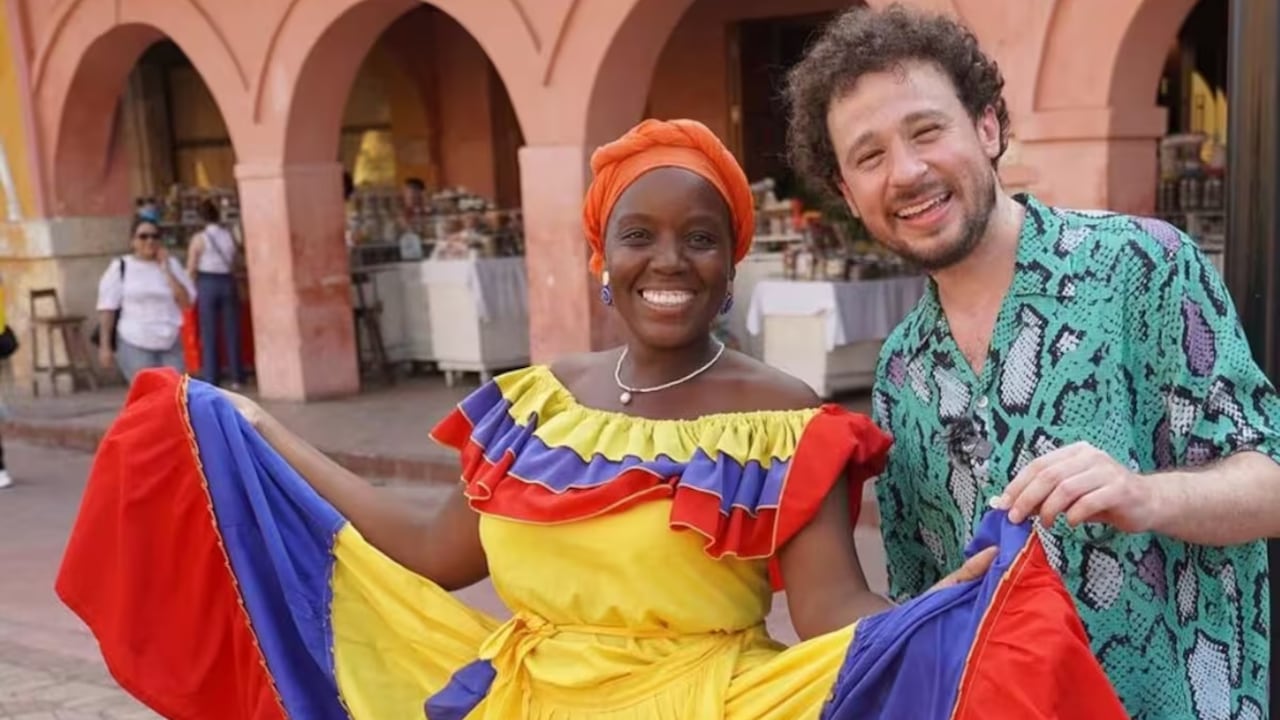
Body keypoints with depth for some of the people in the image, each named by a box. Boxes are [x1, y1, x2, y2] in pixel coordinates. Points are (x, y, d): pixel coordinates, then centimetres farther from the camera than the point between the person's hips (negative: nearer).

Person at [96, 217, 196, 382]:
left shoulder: (171, 264, 8)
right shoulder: (120, 267, 0)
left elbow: (187, 301, -2)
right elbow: (107, 309, -1)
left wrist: (166, 269, -6)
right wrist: (105, 346, -4)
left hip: (170, 344, 3)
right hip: (135, 345, -3)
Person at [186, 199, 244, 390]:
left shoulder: (199, 238, -6)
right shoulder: (229, 236, 2)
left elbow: (191, 269, -5)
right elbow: (234, 261, 3)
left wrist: (194, 288, 5)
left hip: (207, 284, -2)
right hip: (228, 282, 2)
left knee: (209, 334, 3)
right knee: (232, 331, 7)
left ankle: (211, 379, 3)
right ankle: (237, 378, 9)